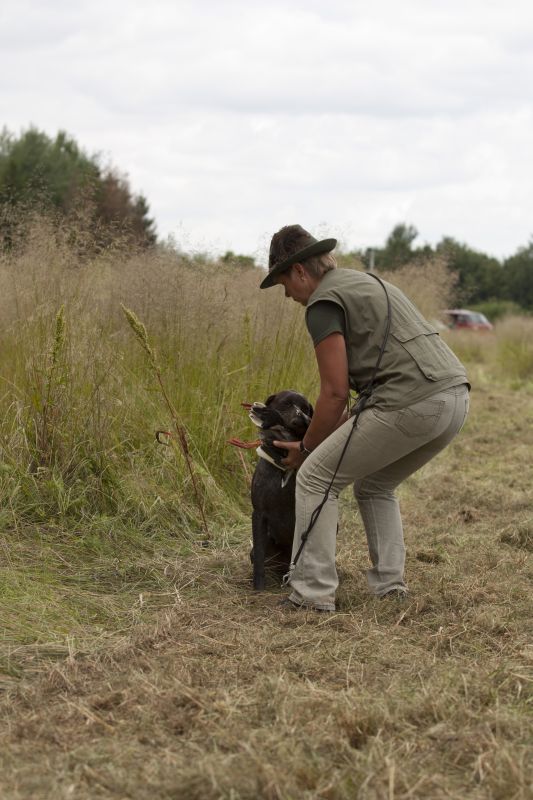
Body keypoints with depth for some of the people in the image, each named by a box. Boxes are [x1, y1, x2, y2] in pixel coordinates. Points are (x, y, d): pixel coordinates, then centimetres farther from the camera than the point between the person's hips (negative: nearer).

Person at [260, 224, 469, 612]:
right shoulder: (366, 283, 29)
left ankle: (313, 592, 1)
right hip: (456, 396, 9)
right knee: (374, 485, 27)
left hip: (411, 404, -9)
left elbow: (335, 393, -5)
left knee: (316, 478, 4)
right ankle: (390, 587, 17)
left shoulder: (323, 302, -1)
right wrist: (328, 438, 34)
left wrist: (306, 447, 11)